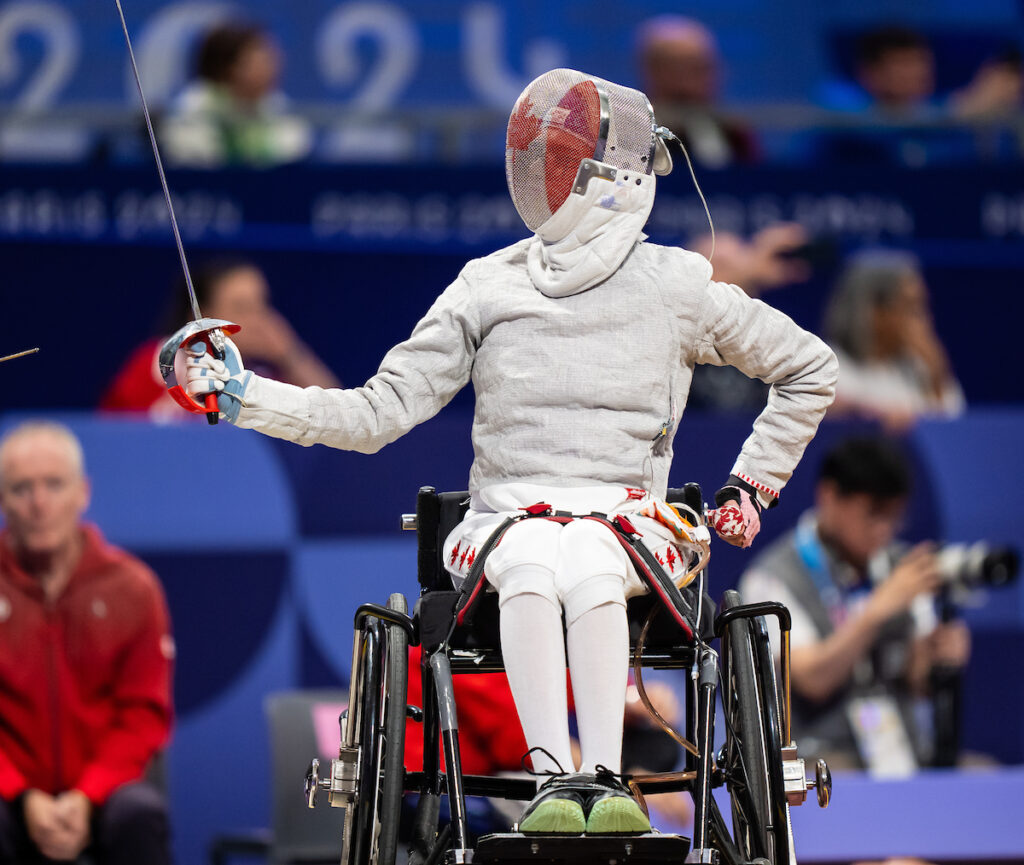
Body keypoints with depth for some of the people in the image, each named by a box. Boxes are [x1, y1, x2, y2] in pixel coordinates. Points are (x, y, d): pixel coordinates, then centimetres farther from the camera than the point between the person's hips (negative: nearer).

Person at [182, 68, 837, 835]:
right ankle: (553, 778, -46)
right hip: (510, 517, 1)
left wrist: (751, 485, 11)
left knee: (589, 574, -39)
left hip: (623, 519, -1)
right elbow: (379, 412, 10)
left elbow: (809, 370, 18)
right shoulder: (487, 289, 11)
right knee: (530, 568, -37)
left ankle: (603, 775, -48)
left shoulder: (673, 288, 6)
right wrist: (244, 396, 0)